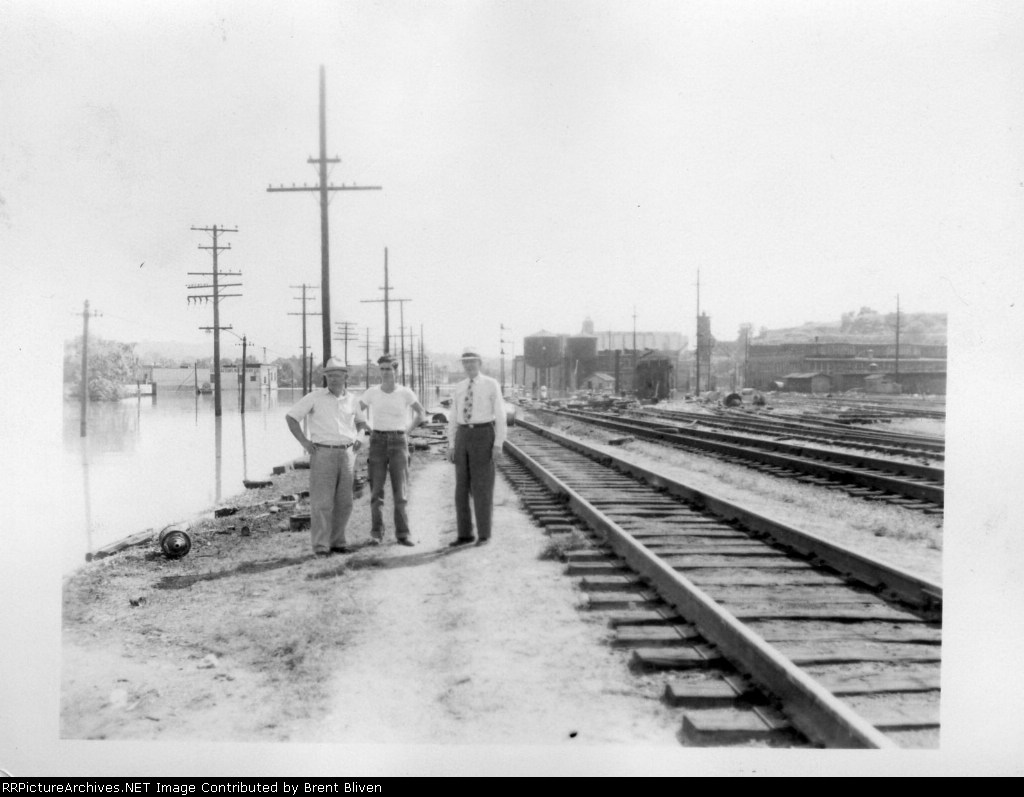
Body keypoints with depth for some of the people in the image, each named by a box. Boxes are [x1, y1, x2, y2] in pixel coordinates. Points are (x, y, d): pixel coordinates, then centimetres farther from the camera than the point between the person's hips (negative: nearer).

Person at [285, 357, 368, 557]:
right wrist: (303, 441, -6)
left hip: (346, 454, 4)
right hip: (323, 453, -4)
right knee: (322, 501, -5)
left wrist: (358, 437, 11)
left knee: (344, 501, 6)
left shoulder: (351, 400, 9)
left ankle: (337, 541, 16)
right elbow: (291, 417, 1)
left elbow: (361, 421, 28)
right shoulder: (315, 397, -2)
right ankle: (321, 545, -1)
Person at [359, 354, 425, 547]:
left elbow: (421, 413, 11)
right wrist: (370, 430, 4)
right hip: (377, 442, 1)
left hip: (398, 442, -1)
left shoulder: (405, 393, -2)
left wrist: (407, 432, 4)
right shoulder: (372, 392, 1)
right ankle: (376, 534, 6)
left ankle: (403, 534, 2)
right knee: (376, 489, -2)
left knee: (400, 490, -4)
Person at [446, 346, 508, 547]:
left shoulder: (492, 384, -4)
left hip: (484, 437, -5)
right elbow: (453, 420, 14)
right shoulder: (459, 389, 12)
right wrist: (451, 446, 6)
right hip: (463, 437, 5)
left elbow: (500, 416, -7)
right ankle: (465, 534, 12)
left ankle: (484, 534, 5)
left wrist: (498, 445, -13)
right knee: (462, 488, 4)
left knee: (482, 488, -5)